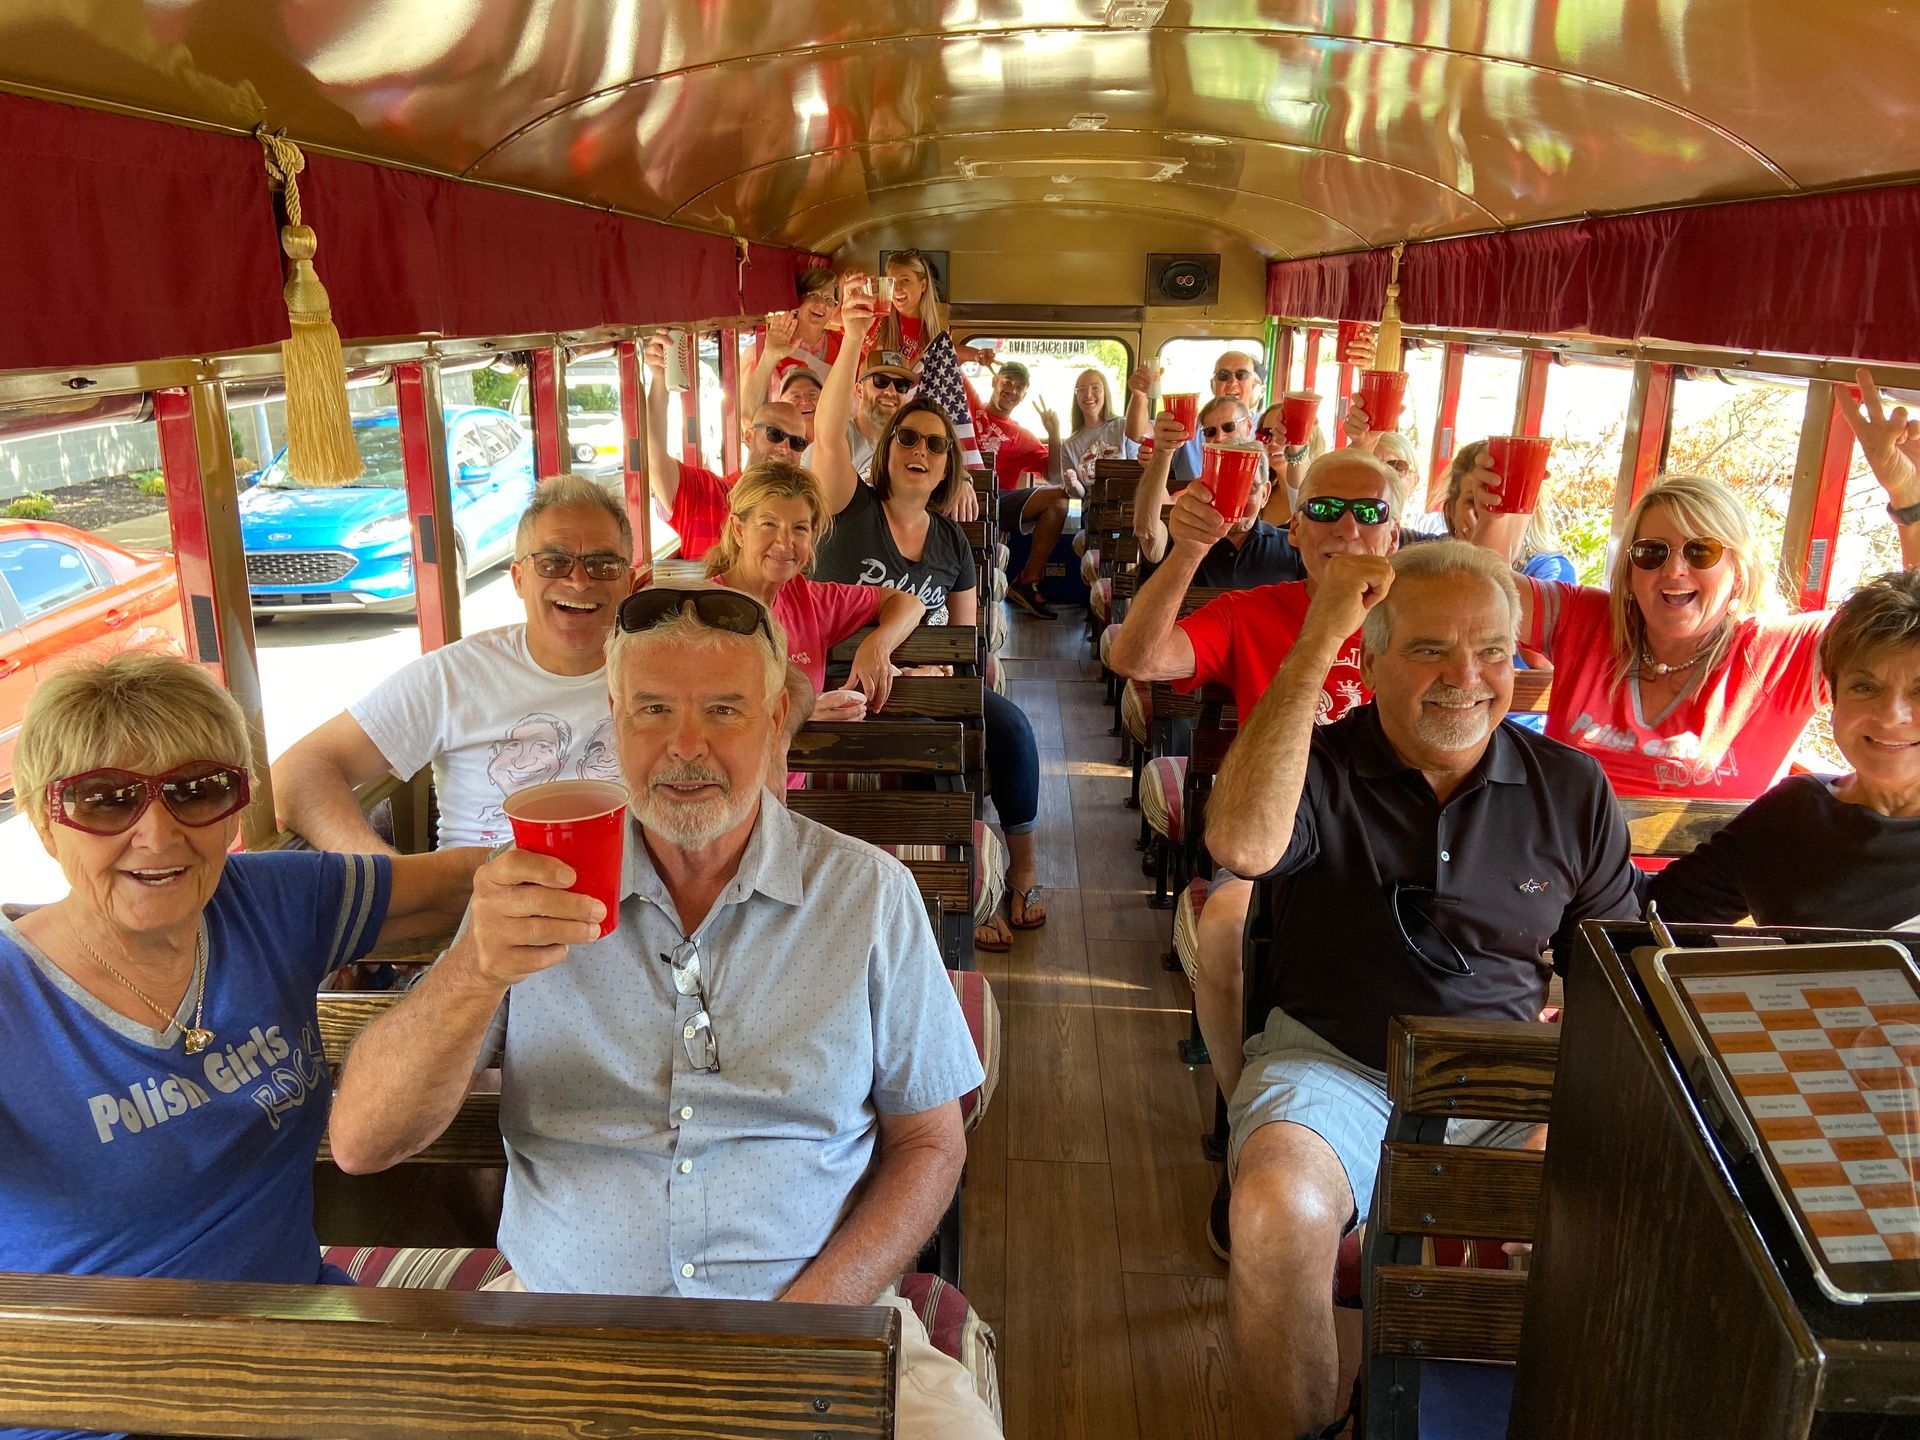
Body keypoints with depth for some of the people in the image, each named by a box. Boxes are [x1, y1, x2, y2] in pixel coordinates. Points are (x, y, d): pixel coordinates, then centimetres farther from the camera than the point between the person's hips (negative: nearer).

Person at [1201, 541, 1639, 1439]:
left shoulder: (1572, 789, 8)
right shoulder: (1318, 767, -2)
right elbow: (1242, 844, -26)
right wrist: (1315, 644, -23)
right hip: (1331, 1064, -2)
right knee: (1279, 1214, -32)